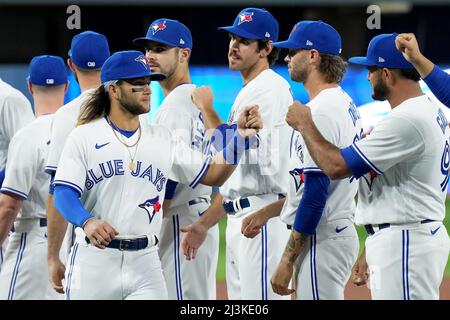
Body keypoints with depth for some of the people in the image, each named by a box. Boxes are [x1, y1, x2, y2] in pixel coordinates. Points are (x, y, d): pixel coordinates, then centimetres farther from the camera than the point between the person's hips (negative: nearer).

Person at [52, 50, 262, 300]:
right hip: (93, 259, -3)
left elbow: (212, 175, 11)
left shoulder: (163, 140, 13)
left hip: (145, 263, 3)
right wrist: (87, 222, -30)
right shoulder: (84, 136, 0)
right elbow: (63, 194, -9)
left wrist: (242, 137, -4)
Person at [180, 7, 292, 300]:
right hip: (238, 218, 11)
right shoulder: (247, 93, 22)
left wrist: (206, 109, -3)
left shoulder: (270, 88, -10)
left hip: (262, 214, -11)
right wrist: (204, 223, 22)